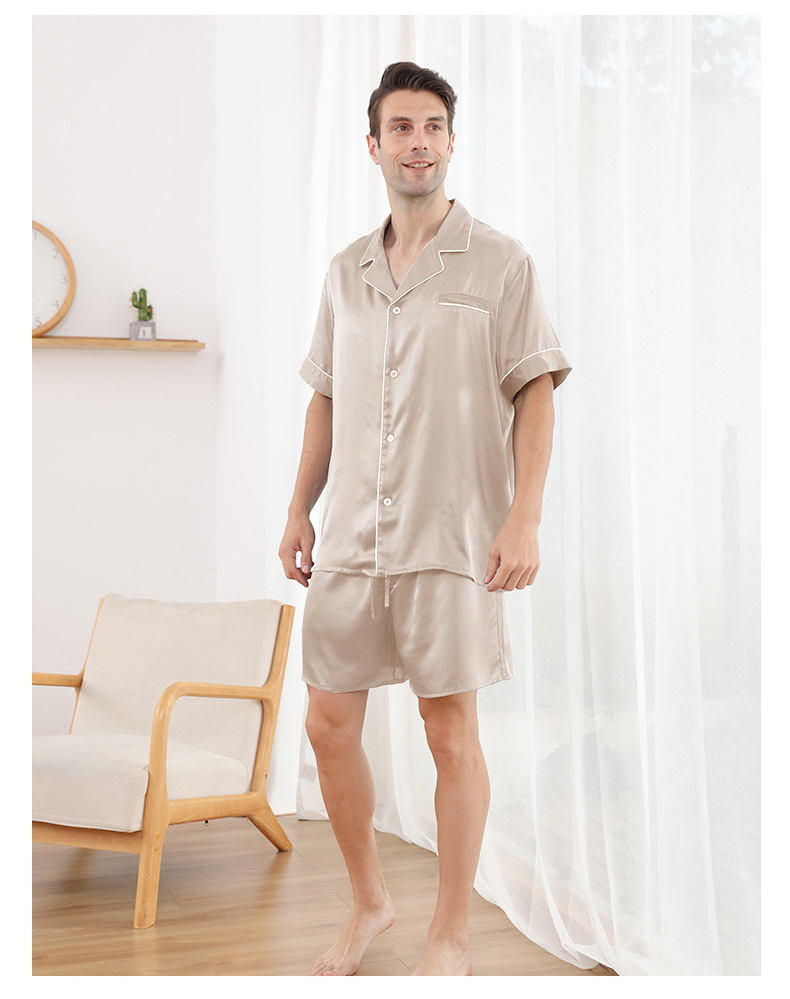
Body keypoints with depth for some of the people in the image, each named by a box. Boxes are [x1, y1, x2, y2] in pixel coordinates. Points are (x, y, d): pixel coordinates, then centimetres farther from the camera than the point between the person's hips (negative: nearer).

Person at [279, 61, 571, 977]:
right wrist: (299, 510, 12)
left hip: (452, 539, -4)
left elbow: (535, 394, -3)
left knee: (451, 732, 1)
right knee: (329, 722, 6)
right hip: (351, 538, 5)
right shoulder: (345, 272, 14)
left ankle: (451, 936, 16)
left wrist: (524, 519, -12)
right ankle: (369, 902, 27)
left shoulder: (500, 264, 1)